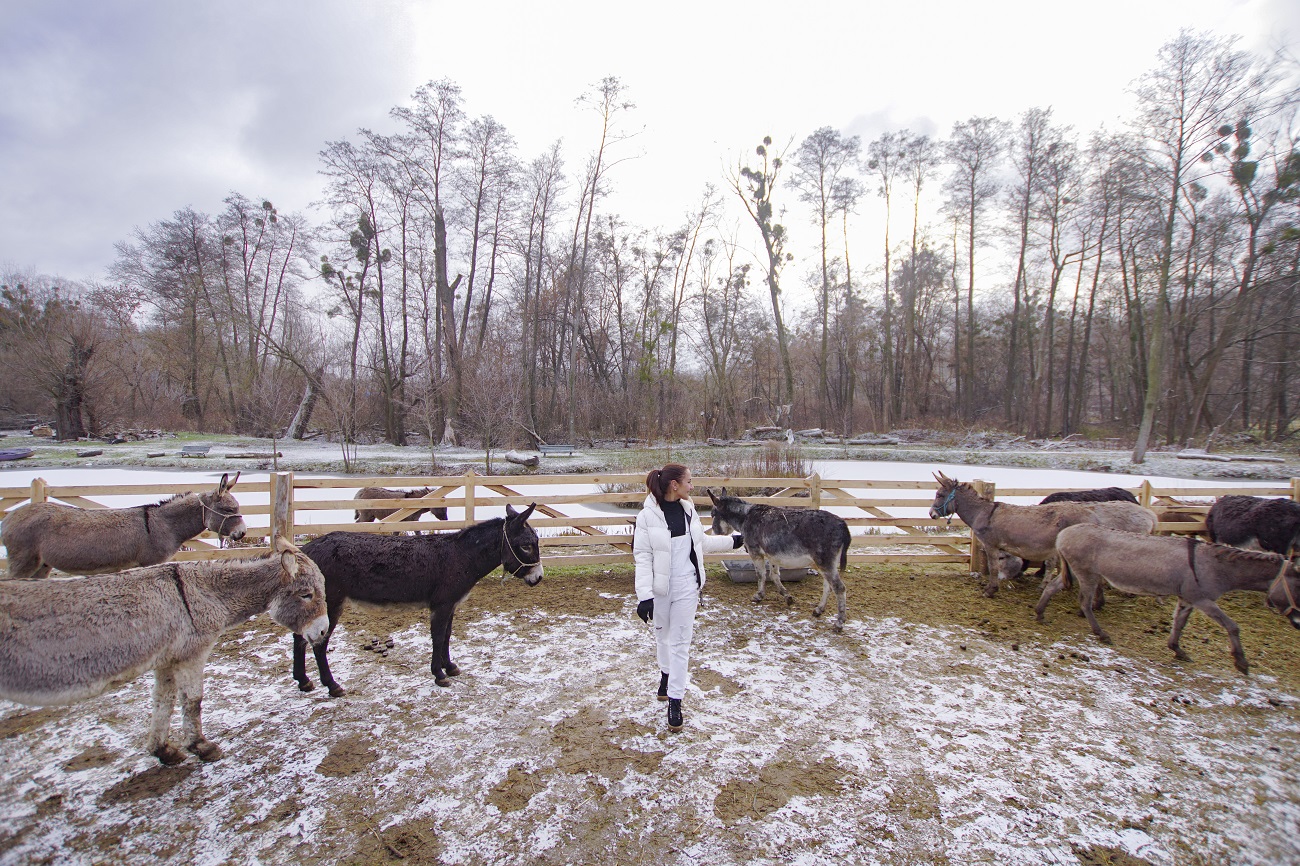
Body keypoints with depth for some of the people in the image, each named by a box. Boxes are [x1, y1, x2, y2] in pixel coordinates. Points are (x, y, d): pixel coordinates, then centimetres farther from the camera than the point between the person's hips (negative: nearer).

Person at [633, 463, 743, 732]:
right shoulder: (648, 516, -15)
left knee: (681, 642, 4)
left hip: (687, 586, 3)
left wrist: (732, 541, 25)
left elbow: (702, 542, 16)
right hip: (660, 588, -3)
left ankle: (675, 700, 12)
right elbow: (642, 557, -15)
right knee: (662, 634, 18)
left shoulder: (688, 510, 0)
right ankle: (666, 672, 45)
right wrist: (644, 596, -20)